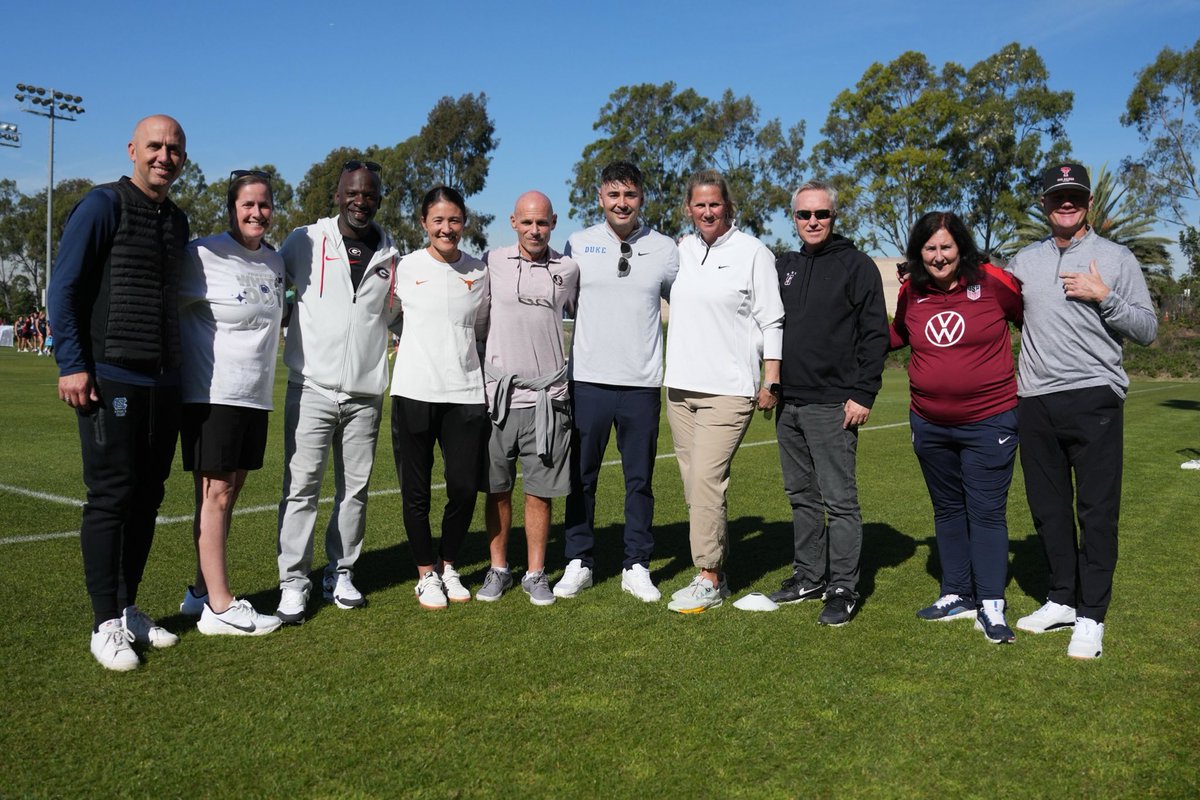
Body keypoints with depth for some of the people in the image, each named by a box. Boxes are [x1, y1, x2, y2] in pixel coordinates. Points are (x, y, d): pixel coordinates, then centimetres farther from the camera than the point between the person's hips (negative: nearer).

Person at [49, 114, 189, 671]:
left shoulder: (177, 222, 15)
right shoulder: (103, 206, -4)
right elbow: (63, 287, -7)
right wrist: (71, 364, -13)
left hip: (163, 383, 7)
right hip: (110, 379, -6)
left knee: (146, 499, 10)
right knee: (111, 498, -3)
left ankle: (128, 608, 21)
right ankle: (106, 623, 7)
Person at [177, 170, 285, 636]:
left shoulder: (275, 262, 12)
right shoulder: (204, 256, -8)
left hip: (255, 396, 7)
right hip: (211, 394, -7)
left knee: (229, 493, 11)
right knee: (215, 495, -4)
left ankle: (201, 593, 23)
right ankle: (219, 608, 2)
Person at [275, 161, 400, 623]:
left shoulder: (392, 256, 10)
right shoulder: (306, 241, 1)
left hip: (366, 392, 3)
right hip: (312, 387, -3)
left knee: (355, 488, 8)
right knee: (301, 486, -5)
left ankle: (341, 574, 22)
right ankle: (293, 583, 3)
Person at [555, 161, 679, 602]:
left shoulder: (665, 249, 4)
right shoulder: (577, 245, 4)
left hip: (643, 382, 0)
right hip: (587, 379, 0)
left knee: (640, 479, 7)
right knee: (581, 477, 7)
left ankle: (636, 566, 19)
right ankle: (578, 563, 19)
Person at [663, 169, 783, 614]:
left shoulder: (753, 252, -1)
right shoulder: (679, 251, 12)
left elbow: (771, 322, -2)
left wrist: (771, 382, -6)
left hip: (729, 389, -6)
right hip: (680, 385, 6)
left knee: (706, 480, -11)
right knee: (693, 484, 8)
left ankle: (708, 581, -1)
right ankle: (717, 571, 20)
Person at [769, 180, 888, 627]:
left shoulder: (856, 265, -3)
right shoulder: (784, 267, 14)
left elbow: (875, 334, -7)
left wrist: (863, 394, -13)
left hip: (832, 405, -6)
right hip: (788, 404, 6)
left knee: (839, 500, -3)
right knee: (801, 497, 13)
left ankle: (843, 589, 4)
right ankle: (808, 577, 23)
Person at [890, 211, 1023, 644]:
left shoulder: (993, 282, -10)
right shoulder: (911, 292, 3)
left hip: (988, 421, -5)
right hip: (930, 424, 5)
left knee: (986, 511, -1)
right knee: (948, 510, 15)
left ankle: (991, 605, 8)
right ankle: (957, 594, 28)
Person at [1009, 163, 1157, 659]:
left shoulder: (1117, 259, 3)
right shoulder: (1024, 261, 14)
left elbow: (1147, 330, 1)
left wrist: (1104, 298, -12)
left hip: (1094, 399, -4)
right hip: (1035, 402, 4)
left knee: (1097, 511, -3)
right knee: (1048, 508, 11)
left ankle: (1091, 616, 6)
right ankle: (1062, 600, 25)